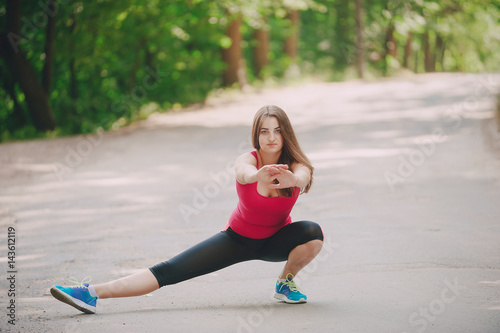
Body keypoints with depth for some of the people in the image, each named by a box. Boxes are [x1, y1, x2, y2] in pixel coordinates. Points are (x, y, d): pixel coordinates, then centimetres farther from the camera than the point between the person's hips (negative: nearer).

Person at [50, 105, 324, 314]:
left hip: (276, 241, 1)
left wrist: (291, 180, -72)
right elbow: (243, 172, -49)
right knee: (171, 270, -14)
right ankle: (93, 293, -18)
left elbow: (302, 177, -46)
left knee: (313, 232, -31)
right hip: (239, 238, -1)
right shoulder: (248, 159, -22)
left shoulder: (295, 165, -20)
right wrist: (259, 176, -74)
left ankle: (286, 283, -5)